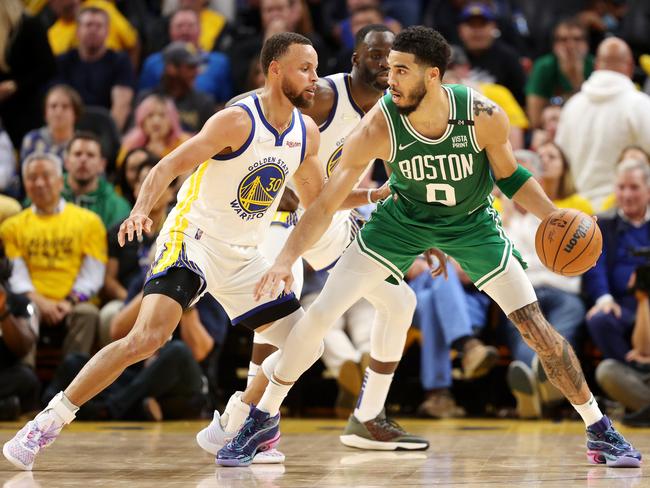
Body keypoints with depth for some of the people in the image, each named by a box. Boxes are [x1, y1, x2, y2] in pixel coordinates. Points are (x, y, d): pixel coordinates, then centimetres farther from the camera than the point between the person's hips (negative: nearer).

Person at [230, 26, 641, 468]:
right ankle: (263, 421, 10)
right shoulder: (378, 127, -30)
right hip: (404, 219, 0)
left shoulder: (484, 116, -29)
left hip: (472, 223, 0)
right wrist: (285, 260, -36)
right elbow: (327, 203, -26)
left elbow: (510, 176, -8)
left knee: (536, 326, -5)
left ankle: (600, 431, 12)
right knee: (321, 313, -9)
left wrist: (553, 215, -23)